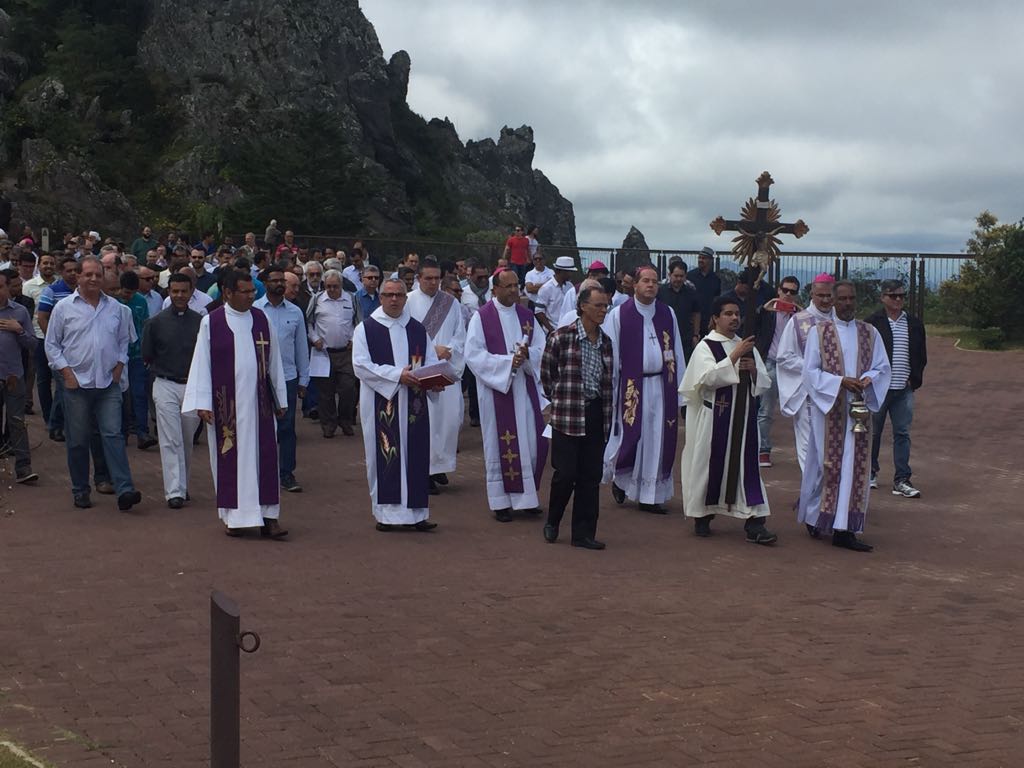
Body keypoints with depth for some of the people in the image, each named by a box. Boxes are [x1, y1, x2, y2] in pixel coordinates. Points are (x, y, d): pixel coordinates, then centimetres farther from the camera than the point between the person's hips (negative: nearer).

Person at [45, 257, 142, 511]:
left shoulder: (116, 308, 8)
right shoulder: (64, 307, 0)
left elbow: (124, 340, 17)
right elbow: (51, 345, 3)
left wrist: (119, 367, 5)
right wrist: (66, 372, -5)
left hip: (108, 384, 1)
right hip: (77, 384, -1)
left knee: (113, 435, -7)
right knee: (78, 440, 5)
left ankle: (124, 490, -14)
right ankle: (80, 491, 16)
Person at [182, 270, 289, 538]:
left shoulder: (261, 319, 5)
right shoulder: (211, 322, -3)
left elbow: (274, 361, 10)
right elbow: (201, 363, -3)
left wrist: (280, 399, 11)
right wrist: (202, 403, -8)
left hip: (259, 402, 3)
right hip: (226, 403, -2)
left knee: (264, 457, 1)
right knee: (230, 458, 4)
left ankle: (267, 516, 5)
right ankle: (234, 516, 13)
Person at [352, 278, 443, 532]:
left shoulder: (418, 330, 12)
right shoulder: (366, 329, 0)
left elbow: (431, 362, 14)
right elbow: (361, 365, -10)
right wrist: (397, 375, -18)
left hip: (413, 404, 4)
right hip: (381, 403, -3)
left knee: (415, 455, 2)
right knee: (385, 456, -2)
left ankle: (415, 512, 8)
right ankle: (387, 513, 4)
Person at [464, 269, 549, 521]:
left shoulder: (526, 316, 9)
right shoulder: (482, 317, -5)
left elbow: (542, 348, 8)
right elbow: (473, 354, -11)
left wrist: (527, 354, -14)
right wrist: (508, 361, -18)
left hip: (525, 388, 4)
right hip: (496, 387, -4)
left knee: (532, 442, 3)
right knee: (500, 445, 0)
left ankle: (526, 493, 19)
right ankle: (501, 501, 9)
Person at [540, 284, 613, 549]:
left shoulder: (605, 342, 10)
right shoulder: (560, 338, -8)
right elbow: (546, 374, 1)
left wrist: (607, 414, 15)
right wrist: (559, 400, 6)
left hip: (596, 415, 5)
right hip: (568, 415, -5)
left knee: (591, 477, 5)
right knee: (565, 473, -4)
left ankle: (583, 533, 13)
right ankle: (552, 523, 20)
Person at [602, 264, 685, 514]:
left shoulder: (668, 314, 8)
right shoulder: (618, 315, -3)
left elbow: (676, 353, 11)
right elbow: (610, 355, -2)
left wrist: (679, 389, 8)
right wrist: (609, 390, -4)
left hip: (661, 387, 4)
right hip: (631, 387, -3)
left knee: (657, 441, 5)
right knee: (629, 438, -3)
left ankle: (650, 495, 14)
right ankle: (618, 478, 26)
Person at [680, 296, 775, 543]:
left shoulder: (747, 347, 13)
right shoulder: (705, 347, -3)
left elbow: (764, 383, 13)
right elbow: (709, 377, -20)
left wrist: (753, 370, -8)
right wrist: (735, 356, -22)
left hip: (743, 417, 4)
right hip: (714, 418, -4)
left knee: (746, 465, -1)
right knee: (710, 464, 3)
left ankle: (753, 523, -4)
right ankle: (702, 516, 20)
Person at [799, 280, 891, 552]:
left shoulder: (870, 333, 9)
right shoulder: (819, 332, 0)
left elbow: (882, 368, 9)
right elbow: (811, 371, -4)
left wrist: (868, 379, -13)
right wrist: (840, 382, -17)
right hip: (828, 407, -3)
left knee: (855, 466, -1)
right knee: (826, 463, 1)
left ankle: (844, 529, 0)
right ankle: (814, 516, 19)